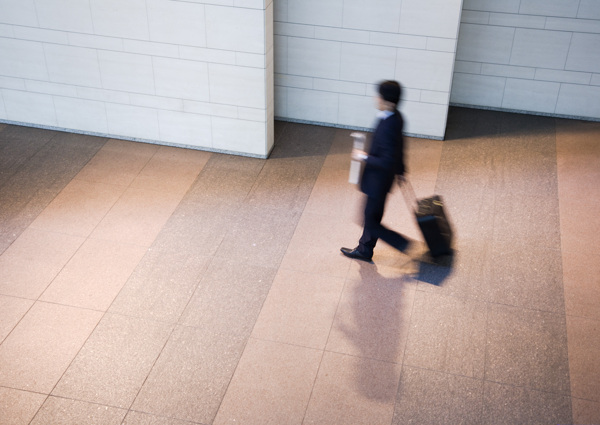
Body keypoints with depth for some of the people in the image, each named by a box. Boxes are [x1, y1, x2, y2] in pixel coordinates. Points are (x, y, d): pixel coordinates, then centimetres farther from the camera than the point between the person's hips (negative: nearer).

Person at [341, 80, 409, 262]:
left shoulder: (387, 127, -33)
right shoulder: (395, 117, -3)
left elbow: (387, 162, -32)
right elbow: (398, 146, 11)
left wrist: (364, 157, -20)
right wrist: (400, 170, 24)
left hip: (378, 181, -9)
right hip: (379, 178, 10)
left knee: (371, 222, 7)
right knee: (372, 216, 24)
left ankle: (404, 245, 14)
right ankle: (364, 250, 42)